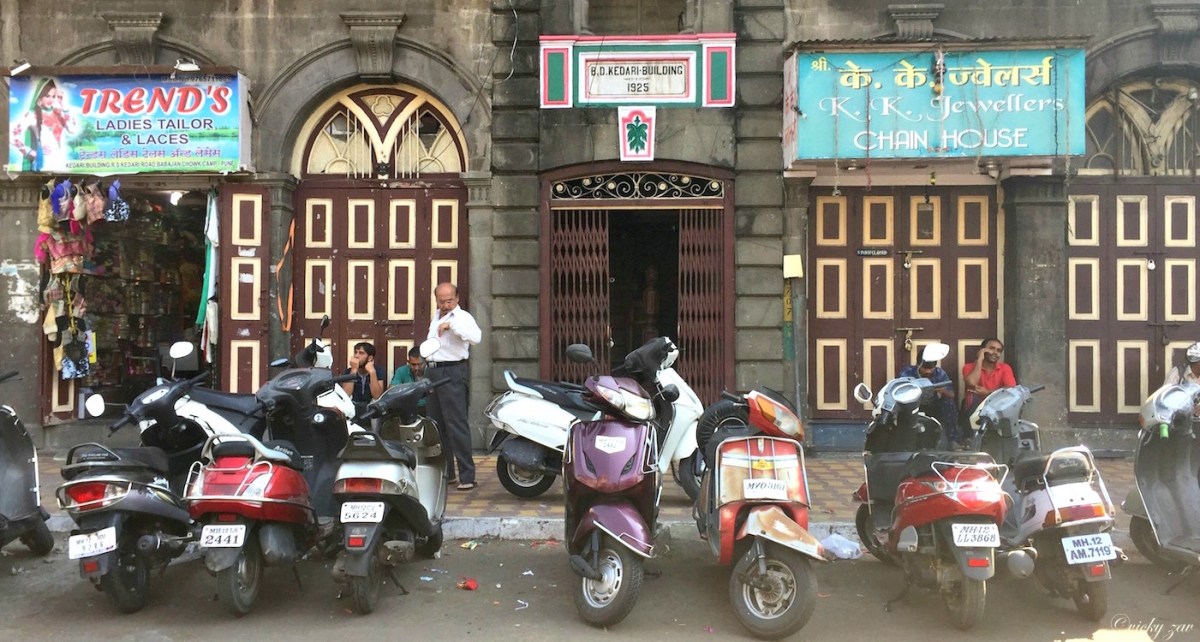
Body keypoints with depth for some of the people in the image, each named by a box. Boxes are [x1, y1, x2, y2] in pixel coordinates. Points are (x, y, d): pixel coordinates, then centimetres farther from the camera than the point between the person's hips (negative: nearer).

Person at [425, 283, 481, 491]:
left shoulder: (462, 317, -9)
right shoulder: (436, 316, 17)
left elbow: (476, 337, -30)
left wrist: (451, 325, -31)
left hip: (452, 373, -9)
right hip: (433, 371, 9)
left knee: (456, 424, -12)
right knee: (437, 424, 13)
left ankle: (467, 476, -11)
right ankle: (444, 472, 23)